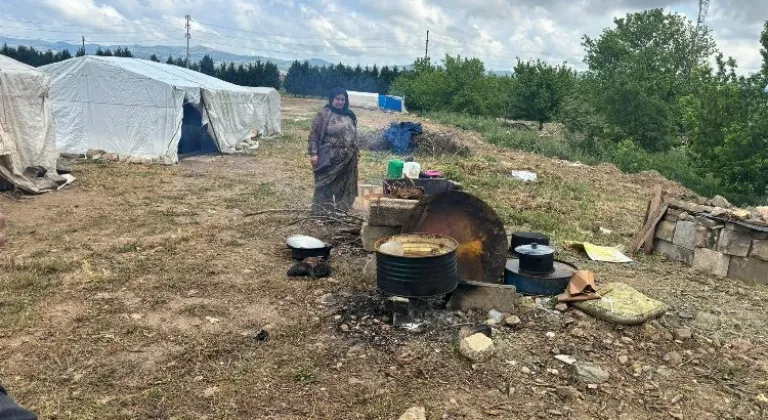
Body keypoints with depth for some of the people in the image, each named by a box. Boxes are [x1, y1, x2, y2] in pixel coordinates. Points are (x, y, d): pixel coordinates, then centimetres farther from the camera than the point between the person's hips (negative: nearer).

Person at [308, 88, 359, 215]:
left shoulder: (350, 115, 10)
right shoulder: (323, 114, -8)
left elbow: (354, 135, 19)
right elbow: (313, 134, -10)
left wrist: (356, 150, 16)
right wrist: (313, 153, -15)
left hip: (347, 159, 6)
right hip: (329, 158, -5)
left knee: (344, 185, 11)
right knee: (325, 185, 0)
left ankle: (341, 209, 22)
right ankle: (322, 211, 7)